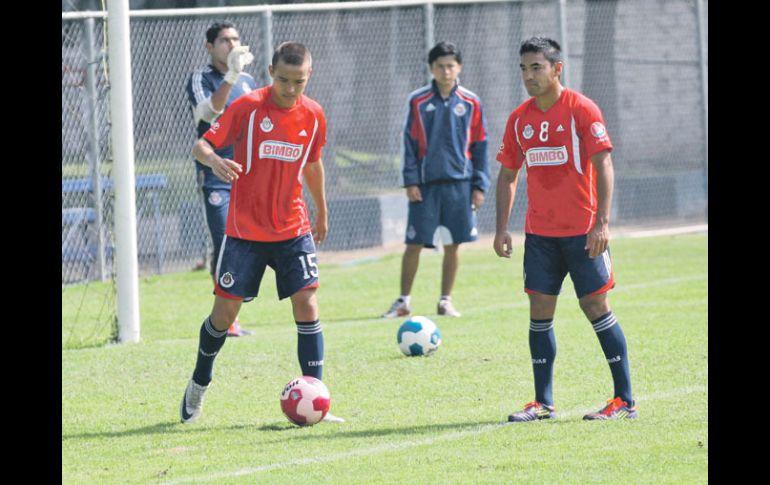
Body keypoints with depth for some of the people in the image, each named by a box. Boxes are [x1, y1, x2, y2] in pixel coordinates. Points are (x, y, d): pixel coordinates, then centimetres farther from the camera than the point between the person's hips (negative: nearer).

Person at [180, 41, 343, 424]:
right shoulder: (248, 107, -11)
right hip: (244, 230, -3)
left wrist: (321, 211, 27)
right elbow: (202, 144, -14)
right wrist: (213, 159, -37)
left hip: (293, 230, 3)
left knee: (307, 304, -10)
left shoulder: (313, 115, 1)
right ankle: (199, 385, 24)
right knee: (225, 310, -2)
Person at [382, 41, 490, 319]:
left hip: (459, 184, 1)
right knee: (414, 244, -2)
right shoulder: (418, 102, 2)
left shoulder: (470, 103, 4)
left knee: (453, 244, 4)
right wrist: (410, 181, -5)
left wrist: (480, 185, 2)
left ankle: (446, 301, 15)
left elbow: (479, 146, 7)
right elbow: (410, 144, 3)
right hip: (425, 185, -1)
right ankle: (404, 301, 7)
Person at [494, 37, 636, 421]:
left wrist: (601, 223, -21)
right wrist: (501, 228, 6)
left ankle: (625, 400, 2)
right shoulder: (520, 119, 8)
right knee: (539, 312, 2)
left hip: (582, 231, -5)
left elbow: (603, 166, -13)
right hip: (539, 232, 5)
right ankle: (543, 403, 7)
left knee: (596, 307, -4)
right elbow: (508, 175, 14)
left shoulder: (581, 111, -8)